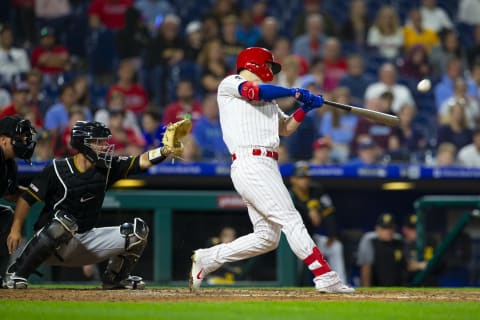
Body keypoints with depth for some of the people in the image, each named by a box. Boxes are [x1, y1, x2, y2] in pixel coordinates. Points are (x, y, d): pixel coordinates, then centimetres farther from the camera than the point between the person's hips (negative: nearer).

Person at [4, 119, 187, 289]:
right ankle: (16, 273, -27)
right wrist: (15, 229, -20)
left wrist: (166, 150, -26)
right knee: (64, 221, -40)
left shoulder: (106, 168, 0)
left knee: (138, 230, -4)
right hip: (48, 245, -5)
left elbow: (142, 161, -9)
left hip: (88, 241, 5)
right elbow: (27, 198, -11)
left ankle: (115, 279, 16)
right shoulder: (57, 169, -13)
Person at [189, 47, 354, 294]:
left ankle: (206, 259, 15)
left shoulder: (267, 100, 30)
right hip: (250, 164, -9)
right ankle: (325, 277, -19)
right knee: (291, 220, -15)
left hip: (268, 167, 9)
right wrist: (295, 93, -5)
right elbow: (254, 91, -14)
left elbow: (286, 128, 25)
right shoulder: (229, 84, 5)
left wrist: (305, 108, 9)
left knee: (266, 237, 6)